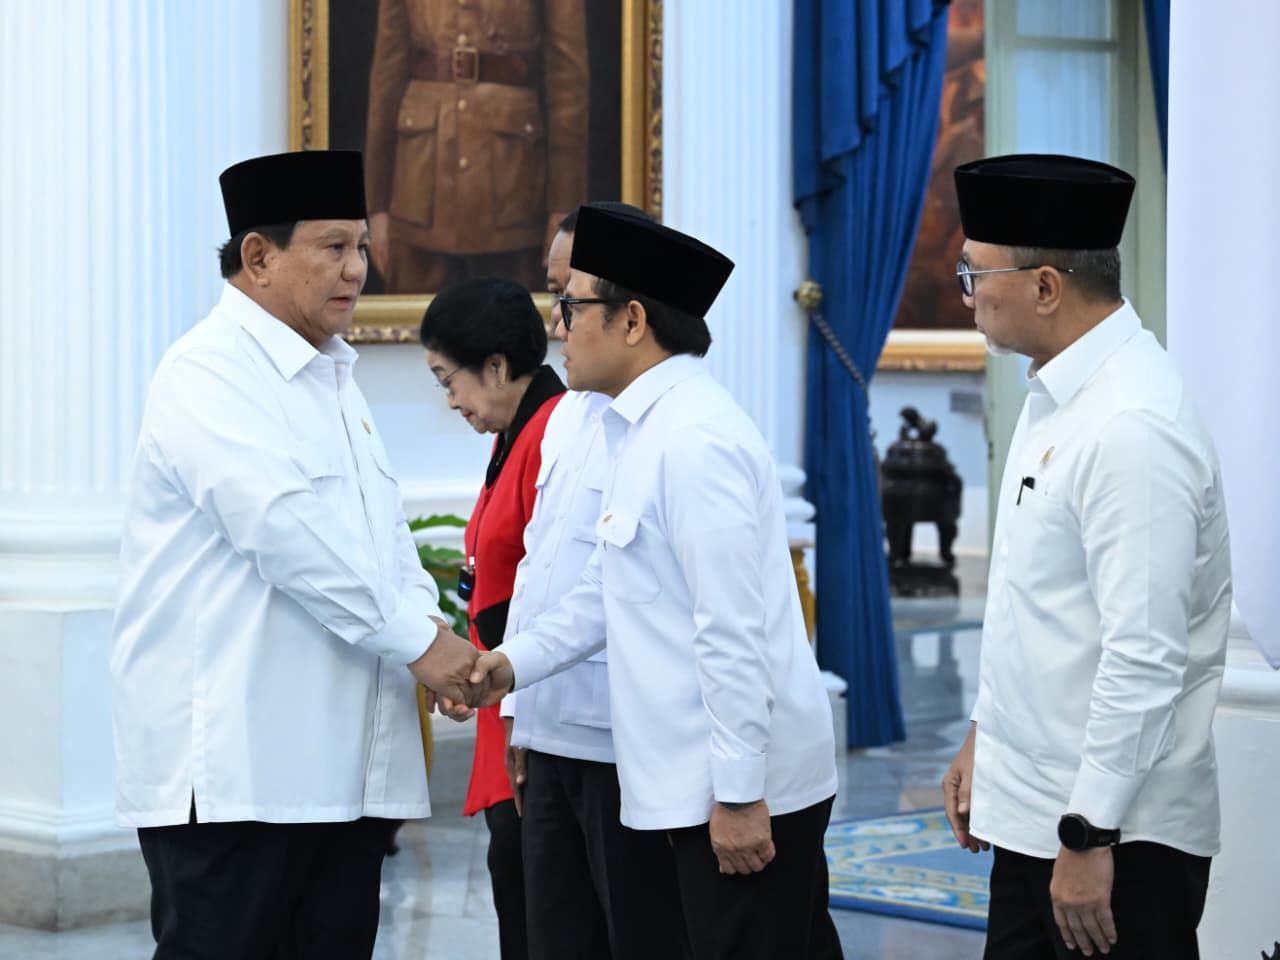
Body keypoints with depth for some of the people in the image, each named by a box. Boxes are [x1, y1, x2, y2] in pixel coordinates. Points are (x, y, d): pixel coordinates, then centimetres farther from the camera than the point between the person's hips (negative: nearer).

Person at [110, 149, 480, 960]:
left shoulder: (335, 376, 19)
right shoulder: (210, 374, -10)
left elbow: (386, 534, 18)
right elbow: (290, 534, -20)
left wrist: (432, 627, -1)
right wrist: (416, 642, -16)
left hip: (344, 764, 9)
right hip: (230, 766, -8)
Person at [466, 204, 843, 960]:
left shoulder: (694, 437, -19)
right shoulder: (643, 430, 13)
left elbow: (731, 631, -22)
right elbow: (607, 591, 20)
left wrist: (737, 793, -21)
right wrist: (515, 663, 9)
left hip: (748, 784, -9)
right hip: (712, 780, 10)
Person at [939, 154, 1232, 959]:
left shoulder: (1132, 426, -22)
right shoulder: (1057, 396, 9)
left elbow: (1144, 657, -24)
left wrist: (1090, 838, -21)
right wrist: (986, 738, 20)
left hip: (1117, 834, -9)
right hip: (1034, 807, 9)